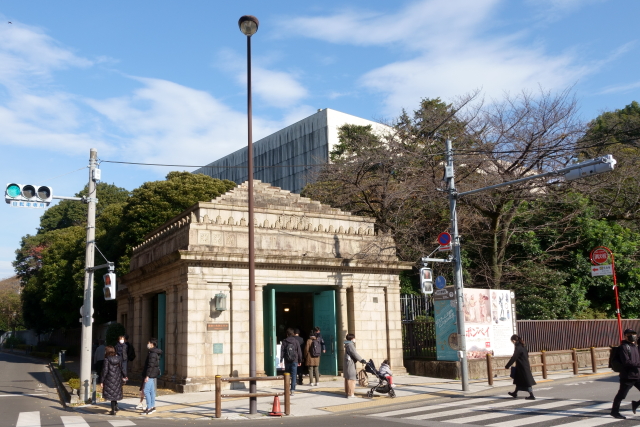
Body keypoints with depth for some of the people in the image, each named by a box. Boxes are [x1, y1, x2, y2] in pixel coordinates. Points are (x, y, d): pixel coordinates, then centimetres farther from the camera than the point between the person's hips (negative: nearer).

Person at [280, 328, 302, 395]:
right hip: (294, 360, -1)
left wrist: (281, 360, -1)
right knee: (294, 376, -1)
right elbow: (299, 351, 3)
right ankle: (292, 390, -9)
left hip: (287, 361, 1)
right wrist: (300, 360, 10)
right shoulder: (296, 341, 0)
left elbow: (282, 351, -2)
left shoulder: (284, 341, 1)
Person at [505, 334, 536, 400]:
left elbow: (513, 358, -21)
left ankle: (532, 395, 3)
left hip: (522, 367, -9)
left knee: (527, 381, -2)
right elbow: (527, 355, 16)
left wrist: (507, 366, -14)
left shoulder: (518, 348, -21)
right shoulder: (523, 346, 7)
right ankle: (515, 393, 32)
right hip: (526, 366, 9)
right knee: (519, 380, 20)